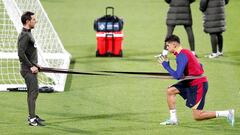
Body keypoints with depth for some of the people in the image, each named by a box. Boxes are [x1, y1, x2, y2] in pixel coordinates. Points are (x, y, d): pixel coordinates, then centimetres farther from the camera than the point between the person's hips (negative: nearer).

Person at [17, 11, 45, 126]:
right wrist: (31, 66, -21)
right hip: (28, 70, -10)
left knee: (33, 92, 17)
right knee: (33, 92, -10)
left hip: (31, 68, 10)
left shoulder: (28, 34, 15)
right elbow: (21, 53, -25)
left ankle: (32, 116, 26)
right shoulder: (24, 35, -18)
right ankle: (32, 119, -10)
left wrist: (35, 64, 19)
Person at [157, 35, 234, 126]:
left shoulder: (181, 56, -20)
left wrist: (166, 65, -16)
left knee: (197, 116, -7)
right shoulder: (184, 52, 10)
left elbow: (178, 76, -27)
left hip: (199, 84, -10)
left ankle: (227, 113, -3)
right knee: (170, 91, 5)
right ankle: (173, 119, 9)